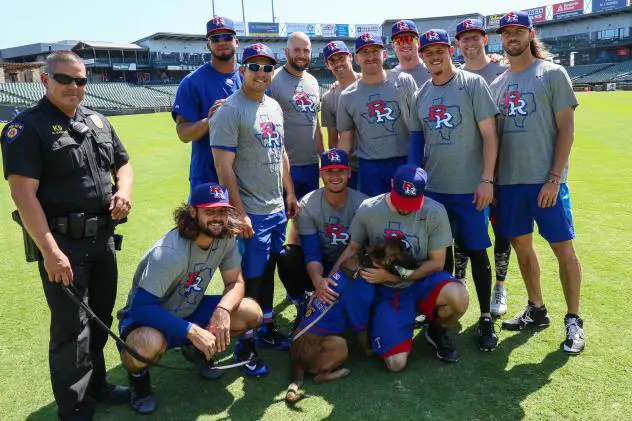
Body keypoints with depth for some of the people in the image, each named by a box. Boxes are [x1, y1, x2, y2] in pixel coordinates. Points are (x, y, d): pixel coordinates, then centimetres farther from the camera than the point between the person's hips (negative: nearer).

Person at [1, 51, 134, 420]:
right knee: (72, 328, 1)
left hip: (103, 238, 7)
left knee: (100, 319, 17)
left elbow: (123, 164, 21)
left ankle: (95, 385, 37)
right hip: (62, 242, -6)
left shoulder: (98, 121, 12)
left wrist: (123, 191, -3)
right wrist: (50, 251, -22)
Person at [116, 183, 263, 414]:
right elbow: (141, 306, -33)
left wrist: (223, 309, -27)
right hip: (148, 316, -6)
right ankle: (138, 377, -1)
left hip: (189, 310, 6)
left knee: (251, 313, -12)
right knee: (146, 343, -41)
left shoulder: (226, 238, -13)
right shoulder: (171, 252, -32)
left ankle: (196, 349, 15)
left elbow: (235, 282, -5)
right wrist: (192, 331, -39)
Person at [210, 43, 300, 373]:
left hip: (278, 209, 8)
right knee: (250, 278, 0)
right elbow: (224, 167, -17)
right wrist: (239, 213, -20)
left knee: (268, 270, 18)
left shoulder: (274, 107, 12)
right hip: (251, 214, -8)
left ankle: (267, 328, 34)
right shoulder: (229, 111, -13)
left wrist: (289, 193, 18)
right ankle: (244, 344, 15)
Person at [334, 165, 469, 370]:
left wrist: (391, 276, -20)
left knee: (459, 297, -35)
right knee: (396, 363, -13)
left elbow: (437, 262, -10)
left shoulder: (434, 212, -14)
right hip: (386, 290, 0)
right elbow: (353, 248, 2)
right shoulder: (368, 209, -11)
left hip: (422, 280, 0)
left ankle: (436, 331, 3)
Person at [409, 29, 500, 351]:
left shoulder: (472, 84, -3)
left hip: (469, 188, -4)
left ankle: (486, 318, 18)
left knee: (476, 251, 4)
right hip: (433, 188, 4)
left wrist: (486, 179, -13)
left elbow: (489, 134, -7)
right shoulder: (421, 95, 10)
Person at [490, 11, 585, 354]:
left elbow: (566, 128, -5)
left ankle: (573, 320, 15)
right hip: (509, 180, 5)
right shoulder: (497, 84, 12)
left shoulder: (552, 74, 0)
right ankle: (536, 310, 29)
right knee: (521, 246, 12)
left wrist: (554, 178, -13)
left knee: (564, 250, -1)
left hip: (546, 180, -4)